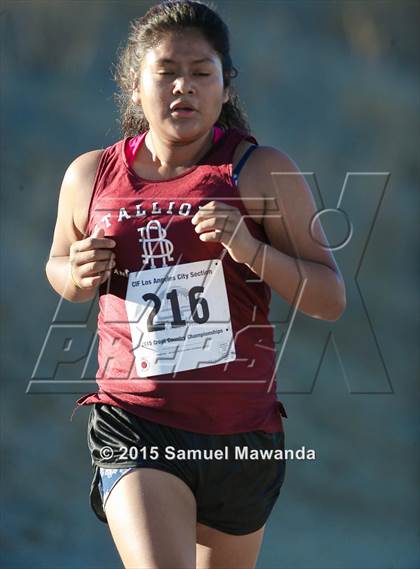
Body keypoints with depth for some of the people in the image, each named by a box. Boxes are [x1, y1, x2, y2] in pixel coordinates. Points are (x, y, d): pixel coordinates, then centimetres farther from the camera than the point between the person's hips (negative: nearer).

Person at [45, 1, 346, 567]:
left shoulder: (263, 172, -3)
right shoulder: (90, 176, 3)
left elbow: (331, 299, -3)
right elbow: (58, 264, 23)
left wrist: (253, 251, -20)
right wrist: (77, 276, -2)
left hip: (241, 429, 1)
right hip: (135, 422, -1)